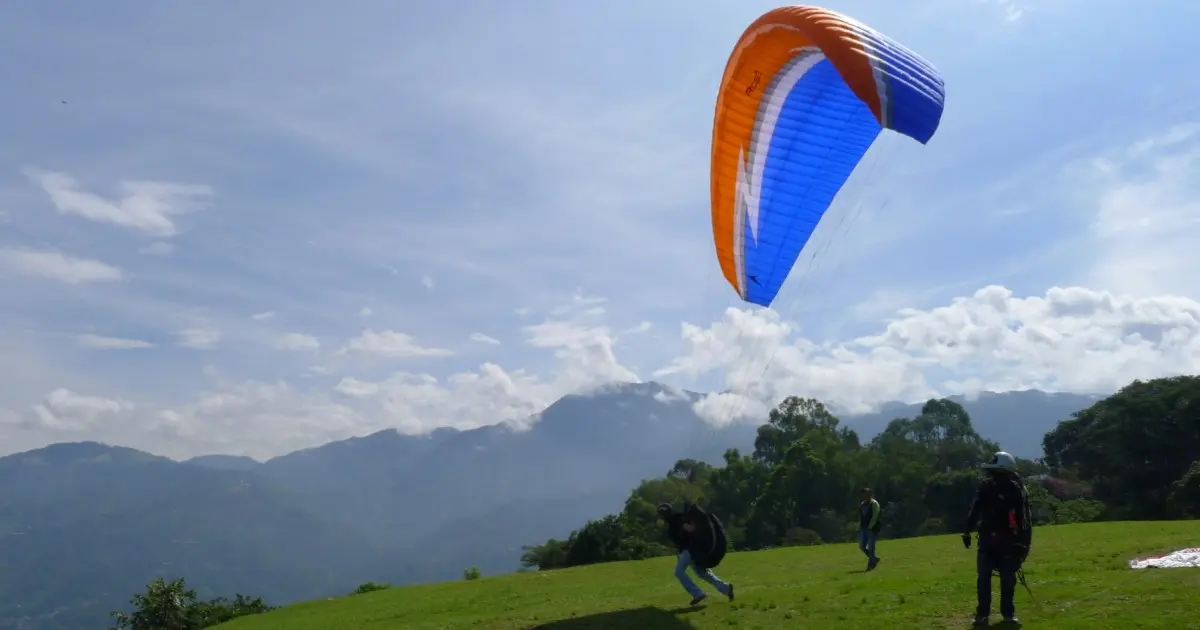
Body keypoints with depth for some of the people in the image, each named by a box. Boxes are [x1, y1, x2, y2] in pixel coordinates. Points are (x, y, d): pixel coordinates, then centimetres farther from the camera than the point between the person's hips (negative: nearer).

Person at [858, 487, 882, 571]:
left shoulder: (874, 503, -7)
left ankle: (870, 565, 4)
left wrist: (870, 527, -21)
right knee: (862, 546, 5)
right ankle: (875, 559, 24)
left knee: (871, 547, -6)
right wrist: (859, 528, 10)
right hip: (864, 529, 7)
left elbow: (874, 516, -15)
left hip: (872, 529, -7)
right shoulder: (862, 504, 13)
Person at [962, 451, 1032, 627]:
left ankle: (1008, 613, 16)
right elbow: (974, 512, 7)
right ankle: (982, 613, 6)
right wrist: (967, 532, 4)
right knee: (983, 578, 0)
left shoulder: (1017, 490, -8)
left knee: (1008, 578, 2)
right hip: (987, 539, 2)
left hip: (1008, 541, -2)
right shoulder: (986, 487, 0)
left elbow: (1025, 520, -7)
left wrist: (1023, 544, -9)